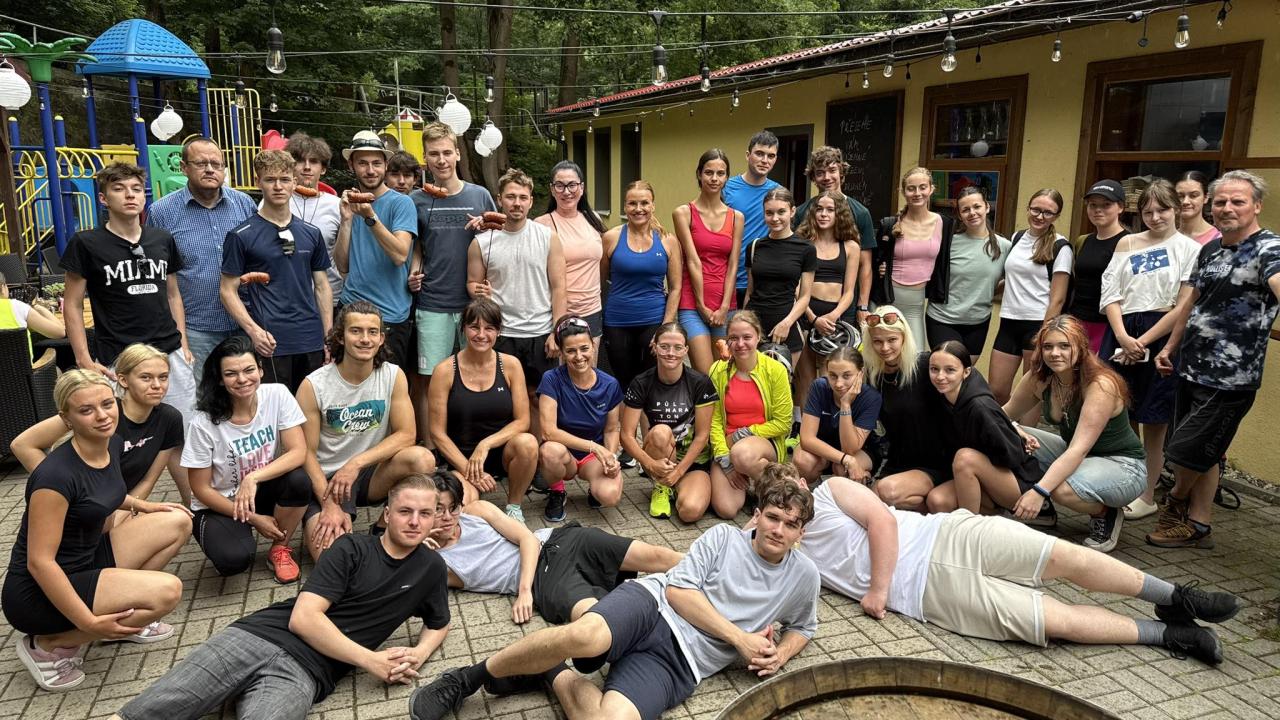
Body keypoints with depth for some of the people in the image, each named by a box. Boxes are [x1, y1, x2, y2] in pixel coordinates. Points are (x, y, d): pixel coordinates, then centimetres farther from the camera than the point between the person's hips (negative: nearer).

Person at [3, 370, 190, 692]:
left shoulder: (113, 442, -2)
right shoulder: (57, 473, -27)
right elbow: (39, 561, -26)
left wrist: (140, 505, 8)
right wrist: (89, 623, -24)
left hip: (89, 558, 8)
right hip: (40, 592, -8)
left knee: (178, 523, 0)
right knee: (167, 590, -24)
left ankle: (121, 609, 8)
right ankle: (48, 645, -5)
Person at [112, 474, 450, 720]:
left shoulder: (430, 567, 12)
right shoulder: (352, 548, 4)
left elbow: (439, 624, 27)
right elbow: (303, 618, -5)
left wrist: (419, 654, 3)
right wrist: (370, 660, -9)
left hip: (302, 672, 0)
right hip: (255, 636, 0)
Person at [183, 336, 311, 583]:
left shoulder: (278, 395, -15)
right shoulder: (204, 423, -19)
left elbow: (298, 452, -19)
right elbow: (201, 489, -11)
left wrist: (253, 478, -32)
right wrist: (253, 519, -14)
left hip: (264, 491, 3)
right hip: (219, 504, -2)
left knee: (299, 479, -30)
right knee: (234, 559, -30)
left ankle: (280, 549, -3)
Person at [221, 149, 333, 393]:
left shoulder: (311, 233, 10)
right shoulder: (241, 236, -1)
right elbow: (229, 291, -1)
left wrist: (329, 337, 7)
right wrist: (253, 330, -16)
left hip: (312, 342, 4)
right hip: (270, 343, -4)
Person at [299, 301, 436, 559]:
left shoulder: (394, 376, -6)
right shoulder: (314, 385, -12)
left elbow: (406, 435, -9)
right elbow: (307, 453, -10)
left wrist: (356, 463, -21)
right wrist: (330, 506, -19)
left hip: (371, 474, 3)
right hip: (325, 479, -3)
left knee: (422, 459, -28)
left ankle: (383, 529, -5)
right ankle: (319, 527, 11)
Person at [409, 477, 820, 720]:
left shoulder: (804, 577, 17)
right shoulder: (724, 537, 10)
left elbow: (802, 627, 33)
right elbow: (679, 590, 1)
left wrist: (780, 655, 10)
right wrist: (740, 638, -5)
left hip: (679, 662, 1)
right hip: (652, 604, -1)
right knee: (585, 636, -39)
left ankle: (551, 674, -1)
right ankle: (470, 678, -14)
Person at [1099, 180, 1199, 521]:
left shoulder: (1190, 248, 0)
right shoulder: (1127, 244, 10)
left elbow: (1184, 306, -6)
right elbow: (1110, 294, 4)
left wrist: (1143, 341, -12)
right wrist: (1123, 337, -10)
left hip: (1161, 338, -3)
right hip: (1121, 334, 3)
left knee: (1153, 422, 4)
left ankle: (1147, 496, 18)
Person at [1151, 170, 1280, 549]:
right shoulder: (1210, 248, 11)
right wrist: (1170, 347, 20)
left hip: (1229, 379, -7)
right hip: (1193, 370, 7)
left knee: (1187, 451, 0)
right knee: (1203, 454, 15)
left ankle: (1176, 502, 28)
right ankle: (1197, 527, 26)